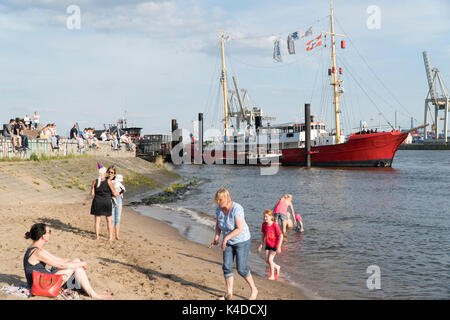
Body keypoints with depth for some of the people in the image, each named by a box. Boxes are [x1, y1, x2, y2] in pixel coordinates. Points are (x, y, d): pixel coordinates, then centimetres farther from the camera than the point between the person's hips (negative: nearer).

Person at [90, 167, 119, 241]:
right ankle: (111, 237, 12)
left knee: (97, 220, 12)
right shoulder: (108, 181, -11)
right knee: (109, 220, 11)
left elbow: (92, 193, 0)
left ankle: (97, 236, 13)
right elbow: (114, 193, -8)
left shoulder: (94, 182, -4)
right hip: (107, 203, -1)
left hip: (97, 202, 1)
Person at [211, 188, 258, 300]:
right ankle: (229, 294, 12)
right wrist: (217, 236, -12)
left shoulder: (236, 209, -28)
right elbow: (218, 225, 6)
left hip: (242, 240, -6)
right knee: (227, 267, 1)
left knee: (241, 269, -4)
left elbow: (240, 229, -30)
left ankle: (254, 290, 18)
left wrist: (226, 238, -34)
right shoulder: (219, 209, -7)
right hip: (229, 242, 6)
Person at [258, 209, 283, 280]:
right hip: (268, 244, 6)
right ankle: (277, 267, 34)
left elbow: (281, 236, -18)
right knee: (267, 260, 5)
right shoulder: (264, 224, -7)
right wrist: (261, 244, 10)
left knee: (270, 259, -10)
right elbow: (263, 234, 8)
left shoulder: (275, 225, -23)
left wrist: (279, 247, -19)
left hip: (275, 245, -6)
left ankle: (272, 275, 6)